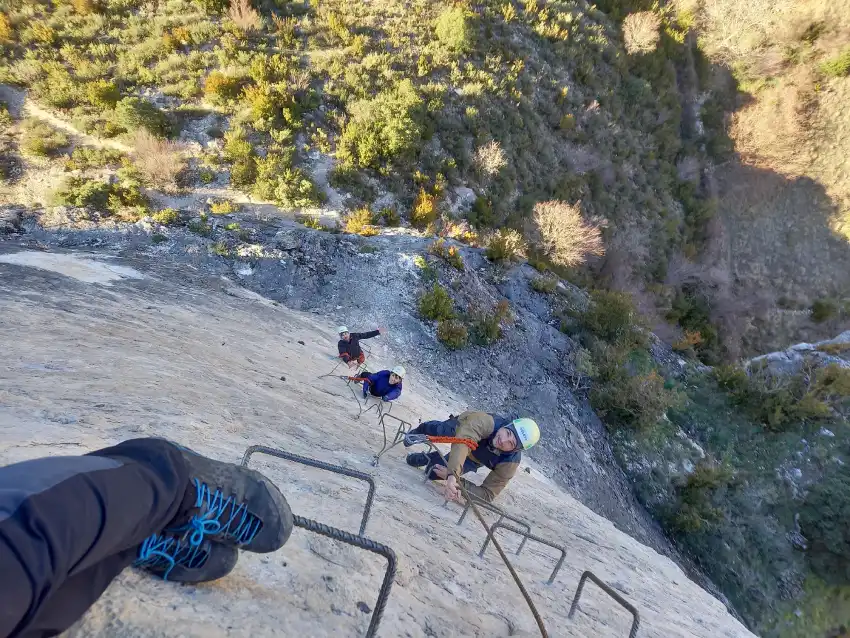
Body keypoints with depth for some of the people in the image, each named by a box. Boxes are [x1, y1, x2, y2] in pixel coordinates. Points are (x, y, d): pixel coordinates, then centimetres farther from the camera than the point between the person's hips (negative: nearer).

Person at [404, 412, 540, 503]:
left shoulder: (509, 463, -40)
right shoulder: (489, 422, -48)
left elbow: (488, 495, -34)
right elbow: (463, 440, -61)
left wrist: (457, 480, -47)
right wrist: (453, 473, -74)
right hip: (461, 427, -1)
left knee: (434, 472, -6)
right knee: (436, 430, 28)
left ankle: (425, 459, 32)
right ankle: (418, 431, 65)